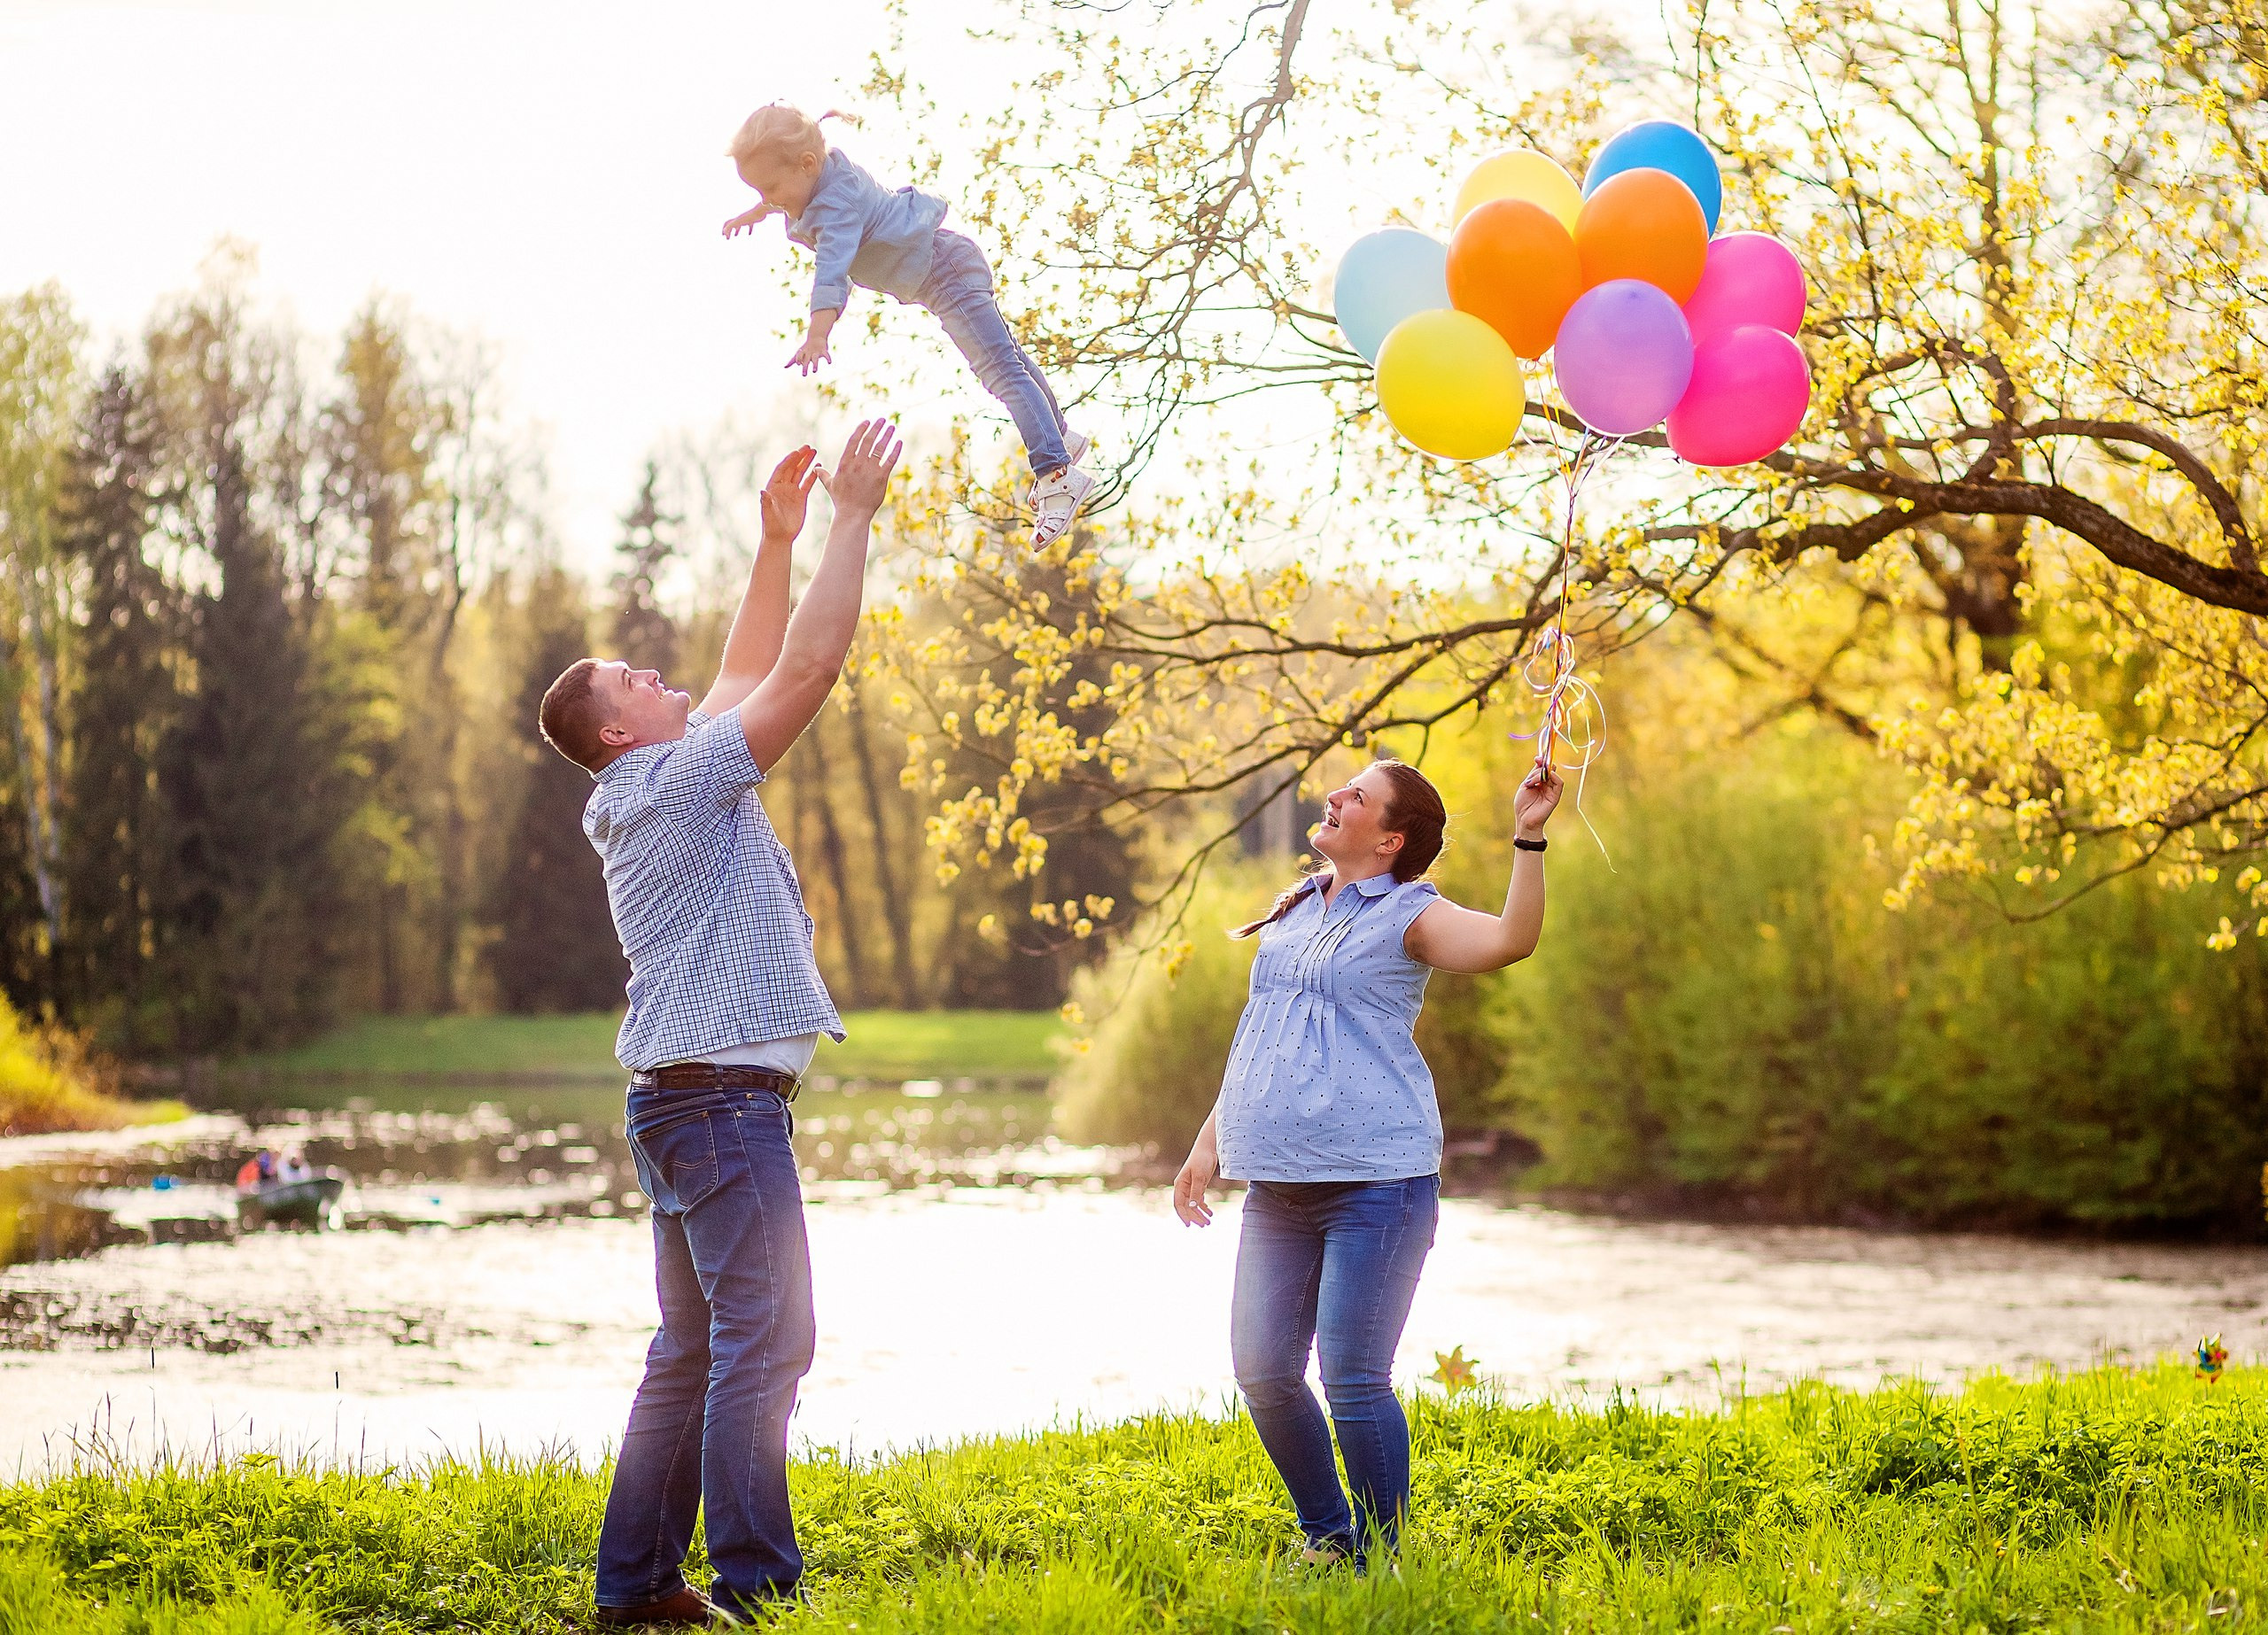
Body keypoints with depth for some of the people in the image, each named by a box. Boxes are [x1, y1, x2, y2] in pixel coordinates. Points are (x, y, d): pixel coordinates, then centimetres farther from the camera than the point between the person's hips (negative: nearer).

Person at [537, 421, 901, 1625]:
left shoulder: (657, 790, 18)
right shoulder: (680, 782, -9)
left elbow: (749, 673, 26)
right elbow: (808, 668, -13)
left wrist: (777, 542, 21)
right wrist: (852, 517, -8)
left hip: (684, 1103, 10)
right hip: (722, 1096, -10)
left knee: (693, 1352, 11)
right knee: (764, 1341, -12)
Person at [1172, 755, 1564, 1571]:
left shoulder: (1408, 915, -3)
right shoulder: (1295, 910, 16)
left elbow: (1511, 941, -23)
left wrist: (1528, 838, -29)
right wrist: (1211, 1140, 21)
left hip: (1374, 1183, -7)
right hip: (1278, 1186, 7)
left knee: (1354, 1380, -7)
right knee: (1264, 1374, 7)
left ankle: (1377, 1556, 8)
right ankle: (1325, 1535, 25)